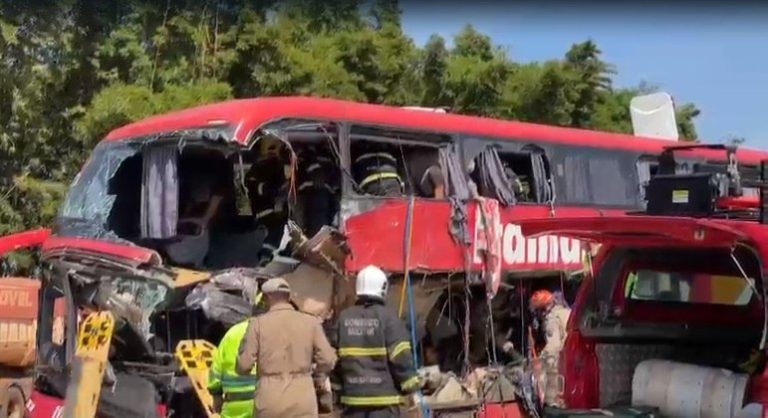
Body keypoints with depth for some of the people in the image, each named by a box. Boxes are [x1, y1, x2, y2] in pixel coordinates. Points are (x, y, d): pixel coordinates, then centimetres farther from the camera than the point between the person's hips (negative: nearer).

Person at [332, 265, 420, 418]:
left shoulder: (344, 318, 6)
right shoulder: (387, 317, -8)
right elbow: (401, 357, -11)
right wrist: (411, 388, -3)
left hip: (352, 395, 4)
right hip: (383, 395, -4)